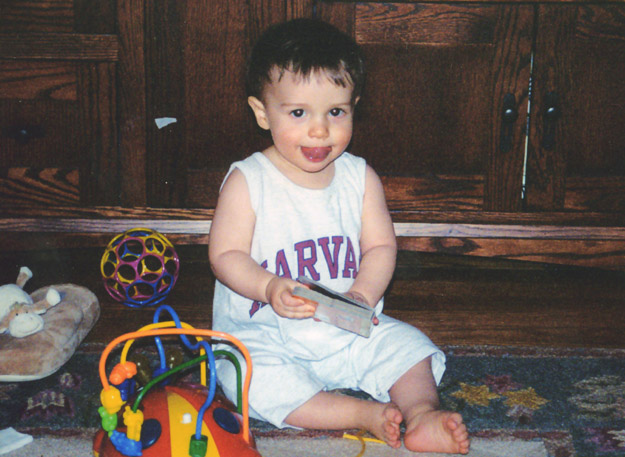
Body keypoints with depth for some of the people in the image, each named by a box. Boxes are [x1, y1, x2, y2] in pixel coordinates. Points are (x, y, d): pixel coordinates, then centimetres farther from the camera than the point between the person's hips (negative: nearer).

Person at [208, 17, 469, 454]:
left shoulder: (361, 178, 0)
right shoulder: (247, 182, -9)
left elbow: (381, 246, 1)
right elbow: (226, 255, -9)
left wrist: (363, 295, -19)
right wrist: (269, 288, -28)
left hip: (350, 333, 3)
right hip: (264, 332, -3)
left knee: (406, 345, -12)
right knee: (251, 375, -29)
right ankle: (365, 414, -25)